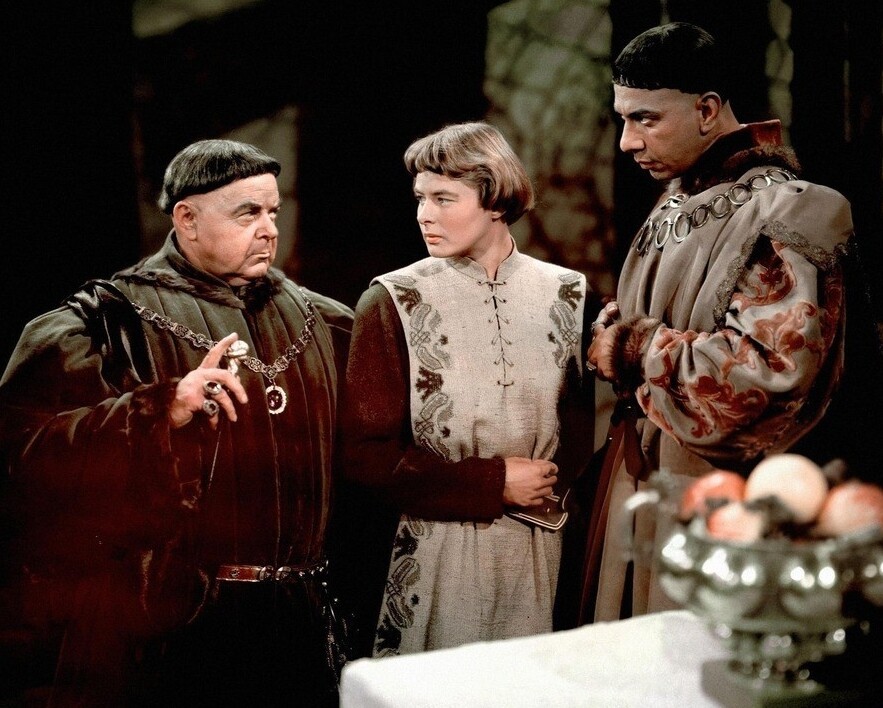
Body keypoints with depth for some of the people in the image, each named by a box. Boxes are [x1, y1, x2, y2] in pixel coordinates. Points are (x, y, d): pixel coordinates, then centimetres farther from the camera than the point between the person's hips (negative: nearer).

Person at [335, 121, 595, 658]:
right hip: (432, 560, -2)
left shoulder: (565, 295, 3)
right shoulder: (394, 303, -5)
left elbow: (587, 419, 9)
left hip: (538, 554, 3)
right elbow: (365, 456, -9)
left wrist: (554, 479, -11)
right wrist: (493, 484, -13)